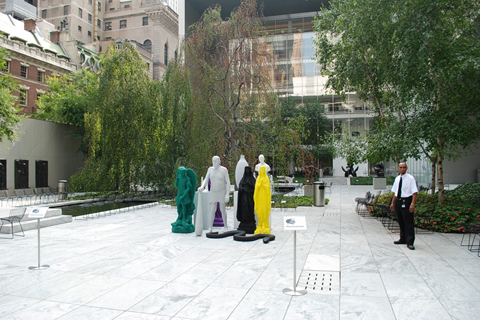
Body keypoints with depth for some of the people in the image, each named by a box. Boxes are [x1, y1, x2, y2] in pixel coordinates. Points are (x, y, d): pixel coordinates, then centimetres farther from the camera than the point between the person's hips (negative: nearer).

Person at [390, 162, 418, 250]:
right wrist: (393, 203, 13)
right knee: (401, 222, 16)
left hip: (406, 201, -7)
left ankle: (410, 242, 1)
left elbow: (414, 192, -13)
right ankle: (403, 239, 29)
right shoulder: (397, 179, 11)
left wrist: (412, 204, -21)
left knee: (408, 222, -4)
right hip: (398, 201, 7)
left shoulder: (410, 178, -8)